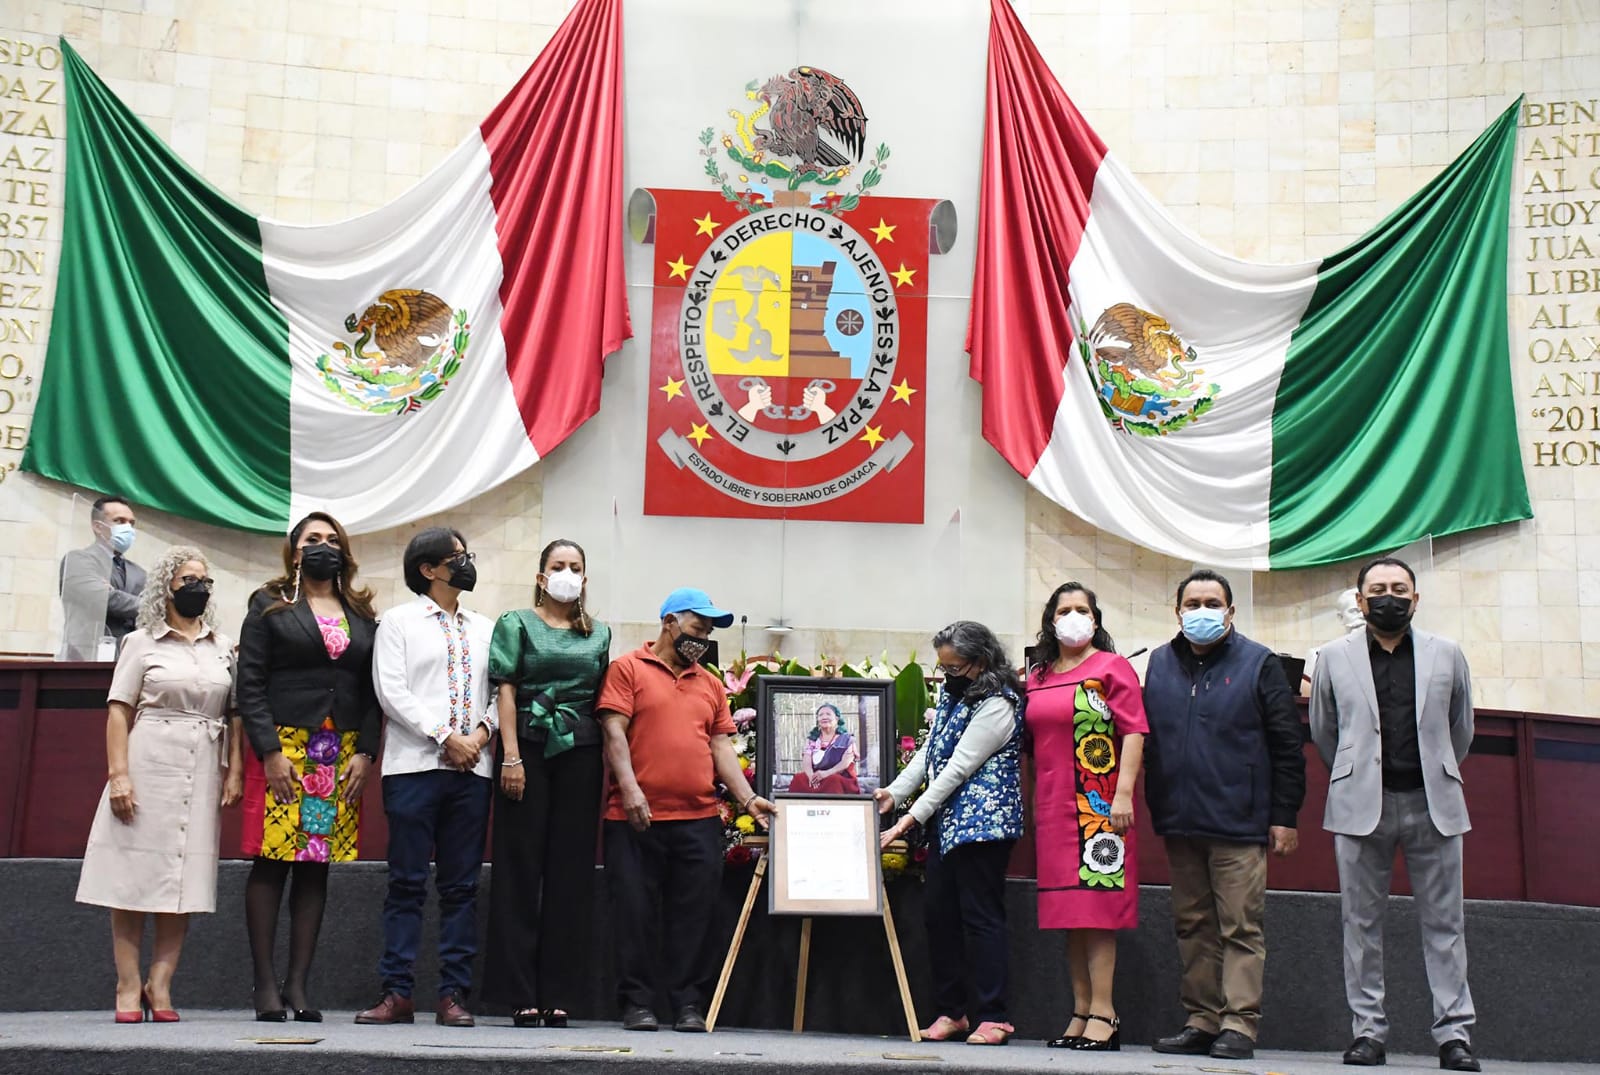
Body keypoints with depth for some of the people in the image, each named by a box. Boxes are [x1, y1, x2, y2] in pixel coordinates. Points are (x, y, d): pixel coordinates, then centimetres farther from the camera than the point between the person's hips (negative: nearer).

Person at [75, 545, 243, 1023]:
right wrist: (118, 775, -10)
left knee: (185, 879, 1)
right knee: (135, 875, -1)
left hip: (204, 771, 3)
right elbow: (118, 712, 0)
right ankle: (129, 988, 5)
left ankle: (160, 985, 6)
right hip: (149, 764, -3)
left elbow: (235, 714, 13)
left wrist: (234, 771, 4)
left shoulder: (223, 647, 13)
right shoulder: (142, 642, 5)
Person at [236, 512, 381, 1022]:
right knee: (271, 862, -4)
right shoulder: (269, 606, 6)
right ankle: (266, 986, 1)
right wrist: (270, 752, -11)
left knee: (317, 866, 3)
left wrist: (364, 752, -1)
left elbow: (372, 691, 11)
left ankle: (298, 985, 7)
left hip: (342, 757, 3)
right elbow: (251, 684, -1)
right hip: (282, 748, -3)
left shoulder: (363, 615, 16)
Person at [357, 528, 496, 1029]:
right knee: (407, 882, -2)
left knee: (461, 885, 3)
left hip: (472, 767, 3)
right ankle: (397, 993, 3)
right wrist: (444, 736, -11)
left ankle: (453, 994, 6)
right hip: (414, 763, -3)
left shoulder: (484, 628, 18)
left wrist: (481, 732, -6)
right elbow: (390, 690, -3)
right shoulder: (398, 621, 7)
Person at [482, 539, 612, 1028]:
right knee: (521, 864, -3)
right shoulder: (517, 624, 6)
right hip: (530, 746, -3)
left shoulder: (599, 634, 15)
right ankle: (520, 994, 2)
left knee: (571, 869, 2)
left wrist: (612, 765, 6)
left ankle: (558, 993, 8)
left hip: (580, 753, 3)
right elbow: (506, 691, -1)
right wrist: (511, 757, -10)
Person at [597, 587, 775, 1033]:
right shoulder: (628, 669, 4)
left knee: (692, 915, 4)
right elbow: (614, 731, -5)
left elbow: (721, 746, 15)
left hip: (700, 820, 4)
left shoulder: (710, 684, 19)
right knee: (636, 912, 1)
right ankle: (637, 1002, 11)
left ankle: (688, 1003, 12)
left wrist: (748, 798, 3)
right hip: (636, 818, -4)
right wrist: (629, 788, -16)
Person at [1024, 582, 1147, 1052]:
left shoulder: (1112, 667, -1)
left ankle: (1103, 1012, -4)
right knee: (1068, 909, 7)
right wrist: (1035, 799, 14)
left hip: (1098, 804, -6)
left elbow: (1133, 732, -8)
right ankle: (1082, 1011, 13)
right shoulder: (1037, 675, 15)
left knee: (1096, 904, -8)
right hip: (1053, 804, 6)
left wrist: (1124, 793, -16)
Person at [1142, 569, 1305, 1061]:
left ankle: (1239, 1024, 1)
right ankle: (1201, 1021, 16)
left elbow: (1286, 745, -1)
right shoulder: (1159, 665, 12)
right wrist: (1155, 808, 10)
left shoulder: (1258, 664, 1)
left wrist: (1284, 816, -5)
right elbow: (1145, 740, 16)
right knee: (1193, 927, 9)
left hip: (1239, 823, -4)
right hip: (1179, 822, 4)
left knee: (1241, 928, -3)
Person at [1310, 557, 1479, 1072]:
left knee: (1444, 922, 2)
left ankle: (1454, 1031, 7)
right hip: (1361, 806, 0)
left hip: (1432, 804, 0)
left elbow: (1460, 730, 17)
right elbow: (1323, 731, 16)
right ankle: (1368, 1030, 8)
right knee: (1362, 923, 2)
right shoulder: (1335, 657, 7)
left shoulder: (1446, 655, 8)